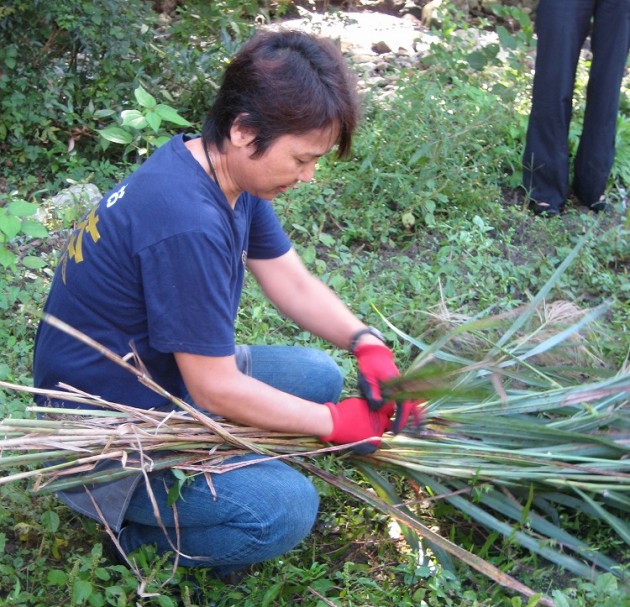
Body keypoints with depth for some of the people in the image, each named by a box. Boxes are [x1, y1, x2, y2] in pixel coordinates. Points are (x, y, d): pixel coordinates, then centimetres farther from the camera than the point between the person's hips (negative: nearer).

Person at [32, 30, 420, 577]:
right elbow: (215, 390, -26)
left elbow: (294, 283, 3)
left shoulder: (232, 174, -4)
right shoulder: (186, 224, -33)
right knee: (286, 509, -21)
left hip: (168, 376, 9)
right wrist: (336, 423, -16)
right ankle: (137, 534, 3)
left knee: (321, 376, 7)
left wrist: (368, 343, -13)